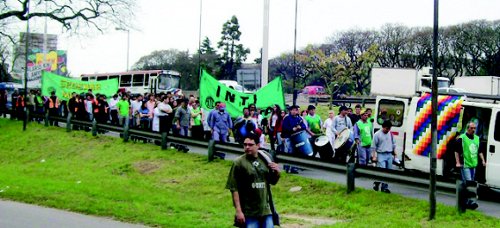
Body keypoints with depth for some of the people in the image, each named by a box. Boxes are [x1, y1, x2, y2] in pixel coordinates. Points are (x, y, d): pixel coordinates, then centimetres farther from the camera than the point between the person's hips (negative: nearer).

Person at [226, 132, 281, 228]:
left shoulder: (265, 158, 5)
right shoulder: (239, 163, -8)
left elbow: (272, 181, 17)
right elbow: (234, 189, -9)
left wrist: (277, 172, -5)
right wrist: (238, 211, -14)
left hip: (266, 209, 4)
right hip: (249, 213, -4)